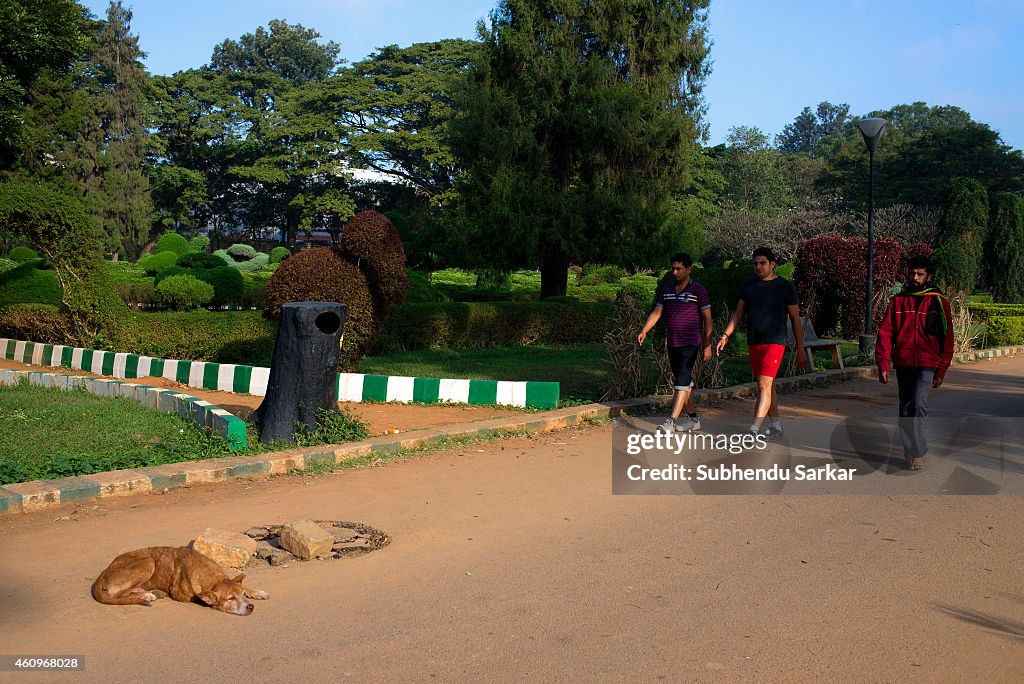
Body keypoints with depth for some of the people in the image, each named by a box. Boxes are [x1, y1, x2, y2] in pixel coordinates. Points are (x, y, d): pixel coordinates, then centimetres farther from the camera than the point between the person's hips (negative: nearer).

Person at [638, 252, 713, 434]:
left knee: (681, 381, -14)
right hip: (672, 343, 6)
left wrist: (707, 345, -7)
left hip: (690, 343, -6)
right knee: (684, 381, 13)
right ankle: (693, 419, 24)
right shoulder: (665, 288, 11)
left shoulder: (698, 290, -5)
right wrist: (644, 330, -6)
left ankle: (671, 421, -19)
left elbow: (707, 318, -4)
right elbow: (656, 312, 11)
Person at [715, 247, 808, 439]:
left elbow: (795, 318, 0)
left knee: (764, 385, -16)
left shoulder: (785, 287, -3)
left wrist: (800, 349, 0)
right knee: (766, 385, 14)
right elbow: (738, 314, 13)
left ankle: (754, 429, -21)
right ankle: (776, 426, 25)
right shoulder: (749, 285, 11)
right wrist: (725, 335, 0)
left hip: (774, 342, -6)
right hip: (754, 343, 6)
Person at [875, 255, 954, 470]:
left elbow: (947, 337, 3)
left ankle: (917, 452, -5)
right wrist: (883, 365, -5)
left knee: (918, 404, -16)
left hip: (926, 364, -3)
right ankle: (910, 450, 20)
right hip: (902, 363, 3)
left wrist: (941, 370, 0)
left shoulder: (938, 302, 1)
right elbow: (885, 333, 4)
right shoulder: (898, 301, 7)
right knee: (905, 409, 8)